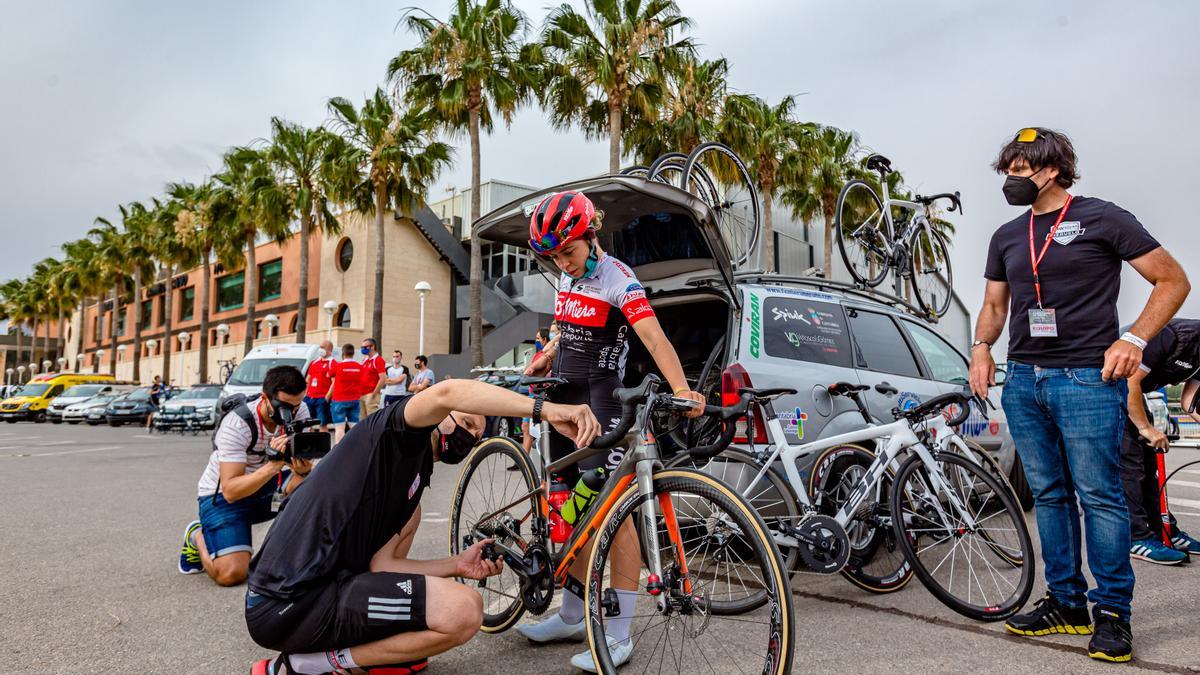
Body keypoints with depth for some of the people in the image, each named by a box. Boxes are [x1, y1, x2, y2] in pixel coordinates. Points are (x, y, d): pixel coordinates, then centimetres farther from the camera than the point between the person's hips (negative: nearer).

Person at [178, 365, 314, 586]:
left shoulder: (299, 410, -15)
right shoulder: (237, 424, -29)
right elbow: (230, 491, -33)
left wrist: (303, 468, -43)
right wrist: (273, 466, -47)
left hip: (265, 484, 4)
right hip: (222, 495, -4)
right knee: (231, 574, -22)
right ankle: (197, 536, 11)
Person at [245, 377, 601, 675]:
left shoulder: (412, 476, 21)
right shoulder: (395, 434, -3)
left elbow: (379, 563, 13)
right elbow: (448, 392, -27)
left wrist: (456, 566, 6)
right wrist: (548, 409, -31)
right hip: (291, 607, -10)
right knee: (465, 610, -20)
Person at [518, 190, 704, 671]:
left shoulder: (617, 279, -12)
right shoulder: (566, 279, 11)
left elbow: (653, 337, -24)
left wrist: (680, 389, -40)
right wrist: (545, 359, 5)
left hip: (603, 400, -8)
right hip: (565, 397, 8)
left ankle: (618, 635, -1)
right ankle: (572, 615, 25)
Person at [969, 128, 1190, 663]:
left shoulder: (1102, 219, -2)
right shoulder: (1006, 237, 15)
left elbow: (1173, 280, 0)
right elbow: (995, 303, 22)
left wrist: (1134, 339, -12)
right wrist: (981, 347, 3)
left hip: (1086, 378, -6)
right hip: (1023, 381, 6)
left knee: (1098, 495, -4)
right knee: (1049, 495, 10)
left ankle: (1113, 612, 9)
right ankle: (1066, 604, 20)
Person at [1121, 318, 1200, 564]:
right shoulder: (1171, 335, -28)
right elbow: (1130, 381, -28)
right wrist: (1145, 427, -20)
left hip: (1132, 391, 9)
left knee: (1148, 461, 10)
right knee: (1128, 462, -11)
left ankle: (1165, 531, 19)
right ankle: (1138, 538, -8)